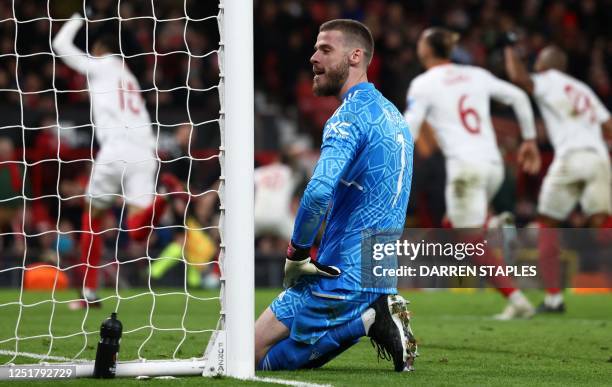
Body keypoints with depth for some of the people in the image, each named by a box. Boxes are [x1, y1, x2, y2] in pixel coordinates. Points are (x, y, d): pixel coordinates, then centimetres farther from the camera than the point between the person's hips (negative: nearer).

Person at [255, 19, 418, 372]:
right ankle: (376, 313, 2)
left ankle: (365, 321, -11)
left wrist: (297, 253, -16)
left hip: (342, 277, -9)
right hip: (380, 273, 9)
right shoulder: (393, 115, 15)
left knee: (252, 355, -1)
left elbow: (319, 192, -31)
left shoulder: (350, 115, -15)